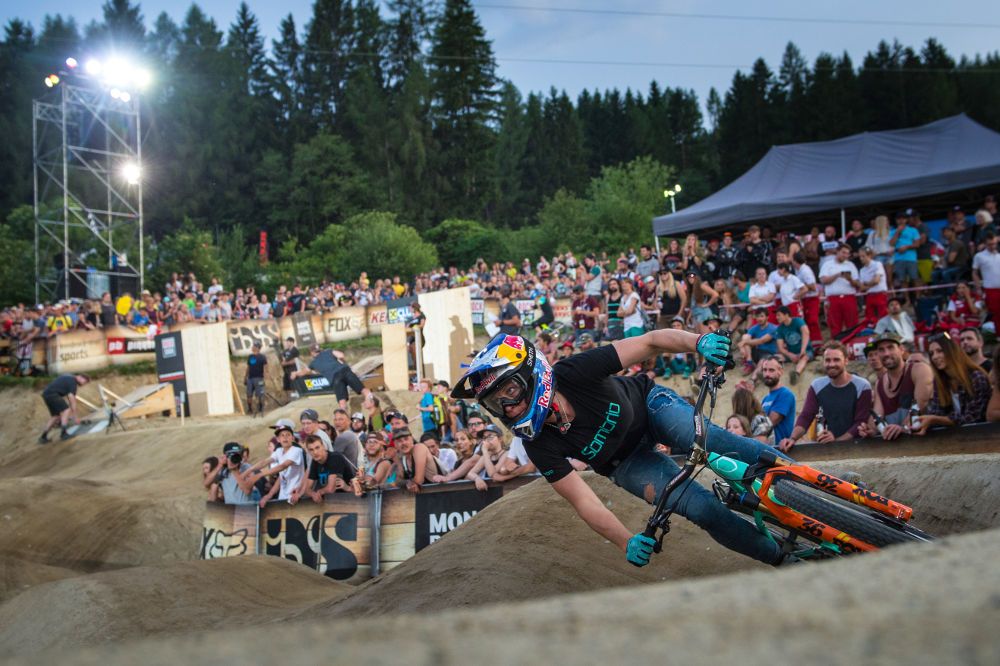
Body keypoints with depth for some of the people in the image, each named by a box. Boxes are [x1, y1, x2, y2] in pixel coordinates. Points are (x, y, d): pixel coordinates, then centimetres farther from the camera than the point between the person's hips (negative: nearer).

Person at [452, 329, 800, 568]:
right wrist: (626, 542, -38)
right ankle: (780, 556, -4)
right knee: (699, 508, -19)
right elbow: (583, 501, -23)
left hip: (650, 405, -1)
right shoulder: (539, 446, -27)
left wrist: (697, 340, -49)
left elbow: (649, 342, -31)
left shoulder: (574, 372, -33)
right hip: (626, 463, 1)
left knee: (706, 439, -32)